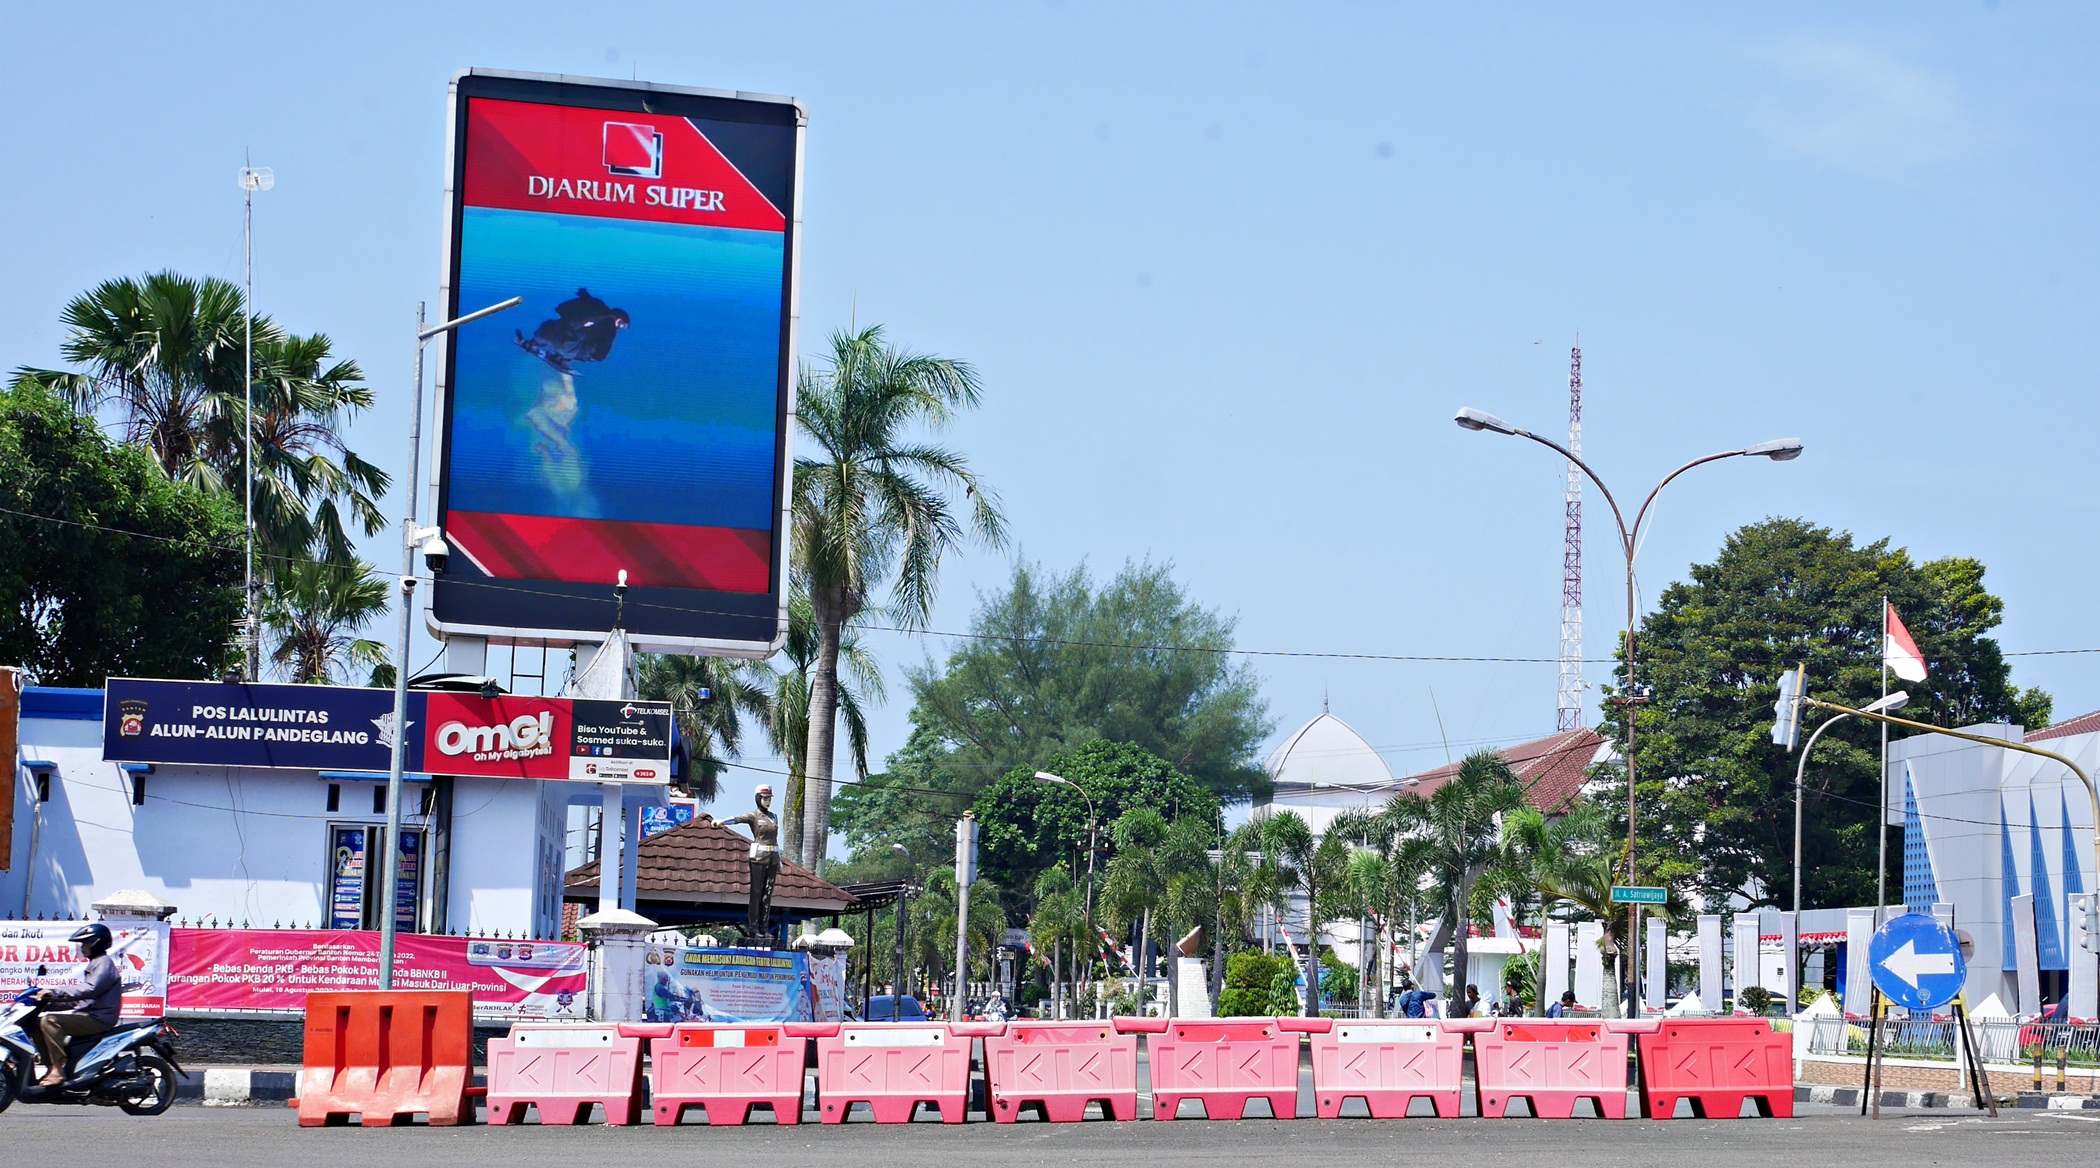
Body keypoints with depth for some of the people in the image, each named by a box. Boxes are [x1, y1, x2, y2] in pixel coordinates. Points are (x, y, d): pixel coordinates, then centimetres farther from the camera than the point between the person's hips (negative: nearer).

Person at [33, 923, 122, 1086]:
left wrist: (55, 993, -27)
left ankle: (58, 1070, -32)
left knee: (50, 1021, -26)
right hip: (88, 1014, 10)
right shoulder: (95, 964, 24)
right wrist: (51, 1000, 14)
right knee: (39, 1023, 7)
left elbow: (90, 990, -26)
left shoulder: (104, 963, -9)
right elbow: (82, 998, 24)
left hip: (98, 1019, -10)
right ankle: (51, 1068, 1)